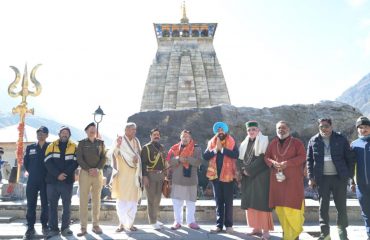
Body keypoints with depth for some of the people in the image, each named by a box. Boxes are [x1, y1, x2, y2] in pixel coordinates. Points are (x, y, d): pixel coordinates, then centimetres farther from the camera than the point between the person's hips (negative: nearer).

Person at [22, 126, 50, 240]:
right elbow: (25, 162, 14)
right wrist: (32, 172, 7)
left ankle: (45, 226, 14)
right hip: (32, 180, 2)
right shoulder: (30, 148, 10)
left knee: (45, 204, 4)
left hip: (46, 180, -2)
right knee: (31, 204, 2)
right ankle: (30, 228, 8)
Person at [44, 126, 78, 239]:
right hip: (52, 180, 1)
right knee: (52, 205, 5)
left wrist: (65, 174, -16)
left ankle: (65, 228, 12)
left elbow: (75, 162, -3)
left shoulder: (74, 147, 6)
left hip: (67, 181, -1)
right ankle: (53, 228, 12)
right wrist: (57, 174, -14)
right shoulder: (52, 146, 7)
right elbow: (48, 162, -3)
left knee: (66, 205, 4)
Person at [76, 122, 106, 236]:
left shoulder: (101, 143, 11)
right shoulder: (82, 143, 5)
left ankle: (96, 225, 13)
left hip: (98, 173, 2)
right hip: (85, 173, -2)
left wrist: (97, 169, -11)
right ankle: (83, 227, 0)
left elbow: (104, 158, 4)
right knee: (83, 200, -4)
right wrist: (89, 169, -15)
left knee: (96, 200, 6)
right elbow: (79, 158, -4)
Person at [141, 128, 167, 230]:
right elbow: (143, 163, -10)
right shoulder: (146, 147, -4)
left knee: (158, 198, 13)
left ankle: (155, 218, 25)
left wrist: (164, 174, 15)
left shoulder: (162, 147, 15)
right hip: (150, 175, -6)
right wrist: (144, 176, -17)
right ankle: (153, 221, 3)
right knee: (152, 199, -4)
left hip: (160, 175, 6)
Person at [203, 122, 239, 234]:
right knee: (218, 201, 8)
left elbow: (236, 154, -18)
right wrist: (215, 149, -15)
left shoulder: (231, 142, -1)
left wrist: (222, 149, -19)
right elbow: (205, 156, -3)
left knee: (228, 201, 3)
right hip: (215, 175, 3)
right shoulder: (212, 142, 8)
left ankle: (228, 225, 12)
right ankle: (219, 225, 14)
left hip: (228, 175, -3)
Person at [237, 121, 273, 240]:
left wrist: (249, 170, -15)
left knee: (261, 201, -7)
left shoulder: (264, 141, -3)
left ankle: (265, 230, -3)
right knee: (250, 202, 6)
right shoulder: (245, 144, 16)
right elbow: (240, 159, 12)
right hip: (248, 177, 6)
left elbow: (263, 158, -13)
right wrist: (242, 170, -8)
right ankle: (256, 228, 14)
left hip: (261, 176, -6)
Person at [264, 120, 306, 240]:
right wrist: (273, 163, -10)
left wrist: (287, 163, -18)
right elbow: (266, 157, 12)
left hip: (293, 179, -3)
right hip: (277, 178, 4)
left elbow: (302, 157, -7)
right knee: (280, 206, 3)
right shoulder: (273, 143, 12)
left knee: (293, 205, -7)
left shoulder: (296, 142, 2)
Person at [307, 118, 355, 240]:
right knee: (323, 206, 5)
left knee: (341, 206, 7)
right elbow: (309, 160, 5)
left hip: (339, 177, -1)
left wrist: (350, 175, -4)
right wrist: (311, 177, -2)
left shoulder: (341, 139, 1)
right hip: (322, 178, 1)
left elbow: (350, 158, 2)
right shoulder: (313, 141, 4)